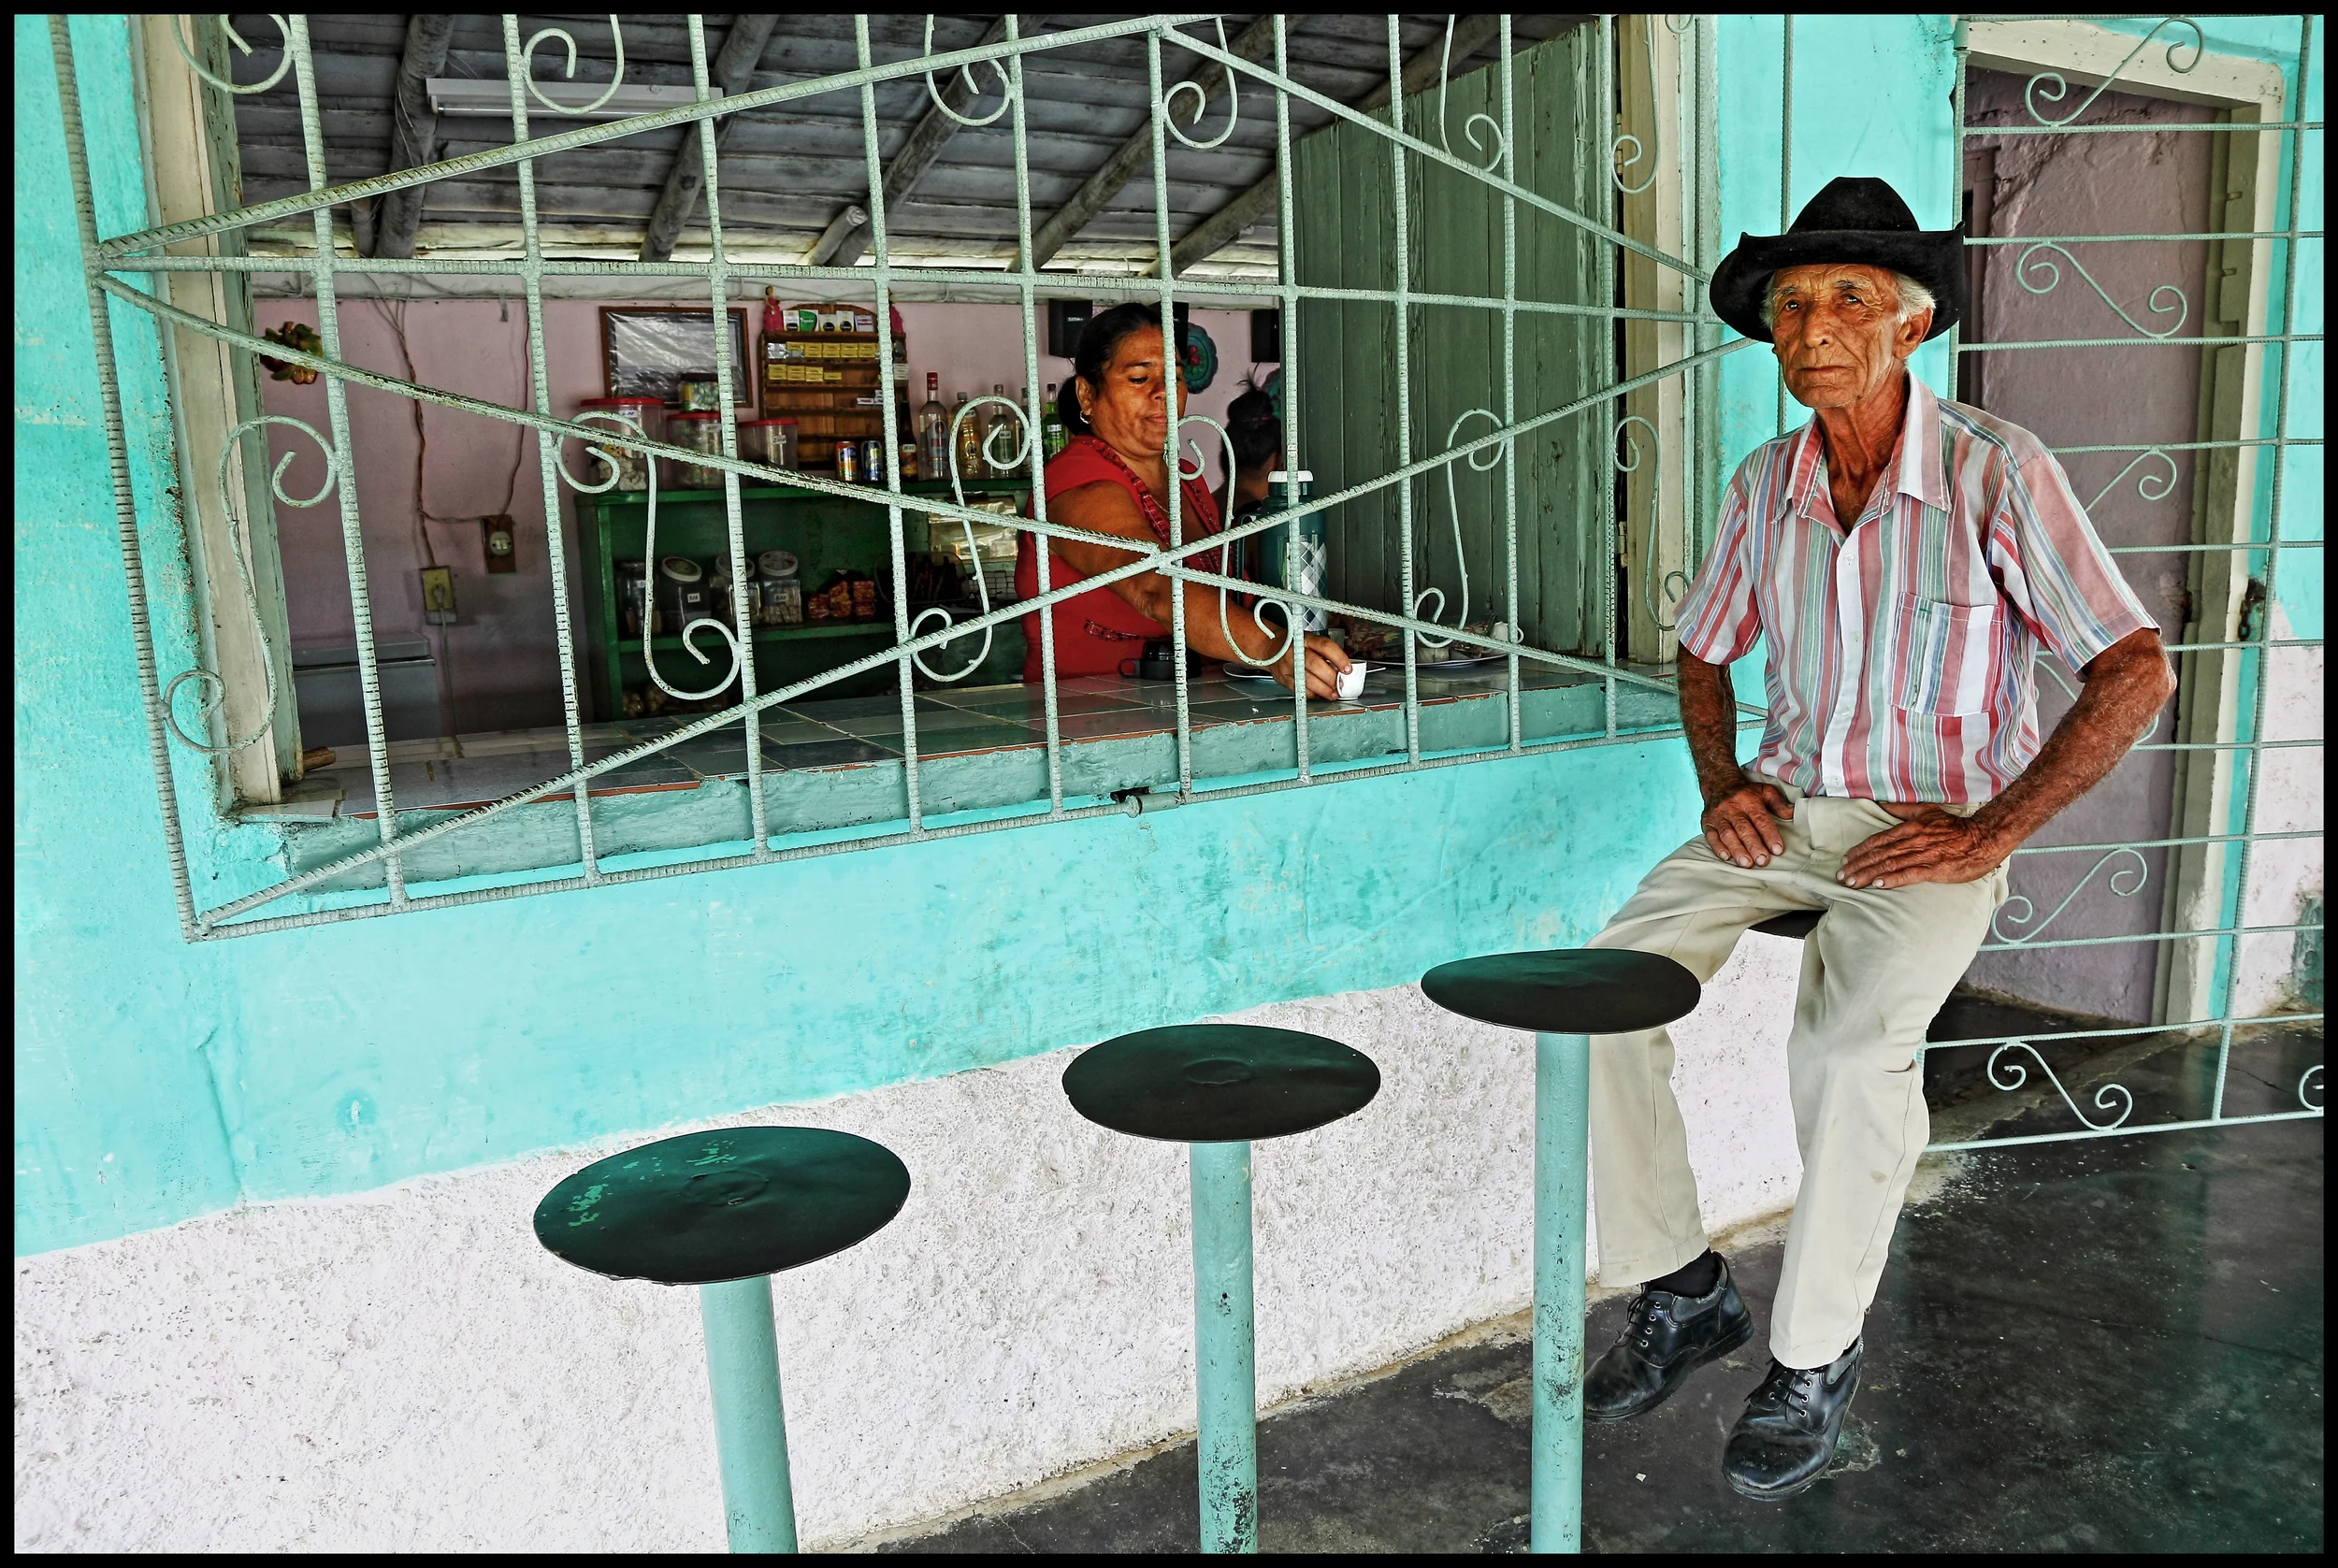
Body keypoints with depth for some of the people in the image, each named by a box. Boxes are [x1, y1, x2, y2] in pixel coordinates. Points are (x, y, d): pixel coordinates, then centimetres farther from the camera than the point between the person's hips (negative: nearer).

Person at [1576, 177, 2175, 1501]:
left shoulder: (1999, 473, -10)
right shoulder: (1765, 484, 5)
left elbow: (2136, 671, -9)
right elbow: (1705, 656, 18)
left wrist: (1987, 834, -15)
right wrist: (1724, 785, 1)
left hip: (1935, 830, -4)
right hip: (1782, 807, 5)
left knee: (1853, 1050, -31)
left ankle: (1815, 1360, -6)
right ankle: (1682, 1291, 1)